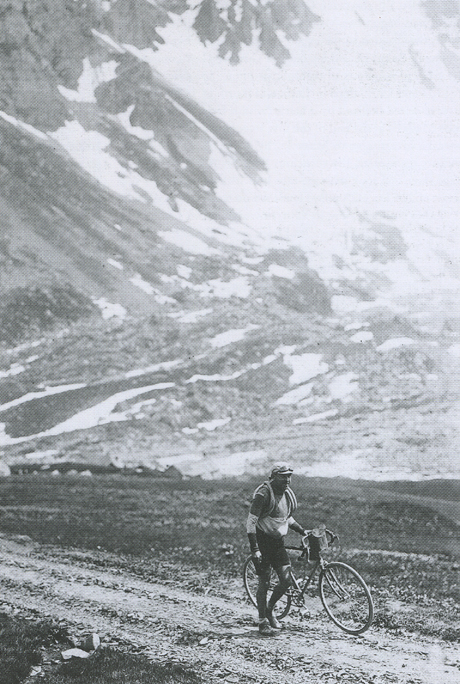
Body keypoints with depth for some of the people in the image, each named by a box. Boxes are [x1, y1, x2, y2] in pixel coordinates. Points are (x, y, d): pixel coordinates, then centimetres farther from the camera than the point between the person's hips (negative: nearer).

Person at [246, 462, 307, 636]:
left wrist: (303, 531, 14)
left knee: (286, 580, -3)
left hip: (278, 541, 7)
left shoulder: (287, 494, 7)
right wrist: (254, 549, -22)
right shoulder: (263, 494, -17)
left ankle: (269, 610, 20)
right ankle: (263, 622, 6)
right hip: (262, 540, -6)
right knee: (264, 581, -4)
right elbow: (251, 522, -17)